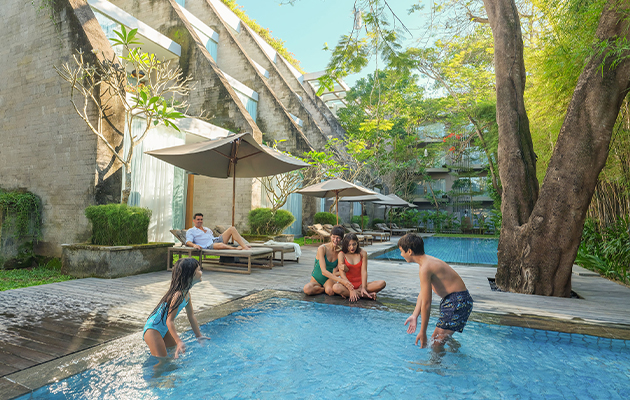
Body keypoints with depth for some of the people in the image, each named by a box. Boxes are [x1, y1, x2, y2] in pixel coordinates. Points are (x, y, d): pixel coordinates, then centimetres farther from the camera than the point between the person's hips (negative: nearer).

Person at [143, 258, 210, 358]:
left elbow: (191, 316, 7)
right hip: (152, 329, -9)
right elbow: (170, 321, -30)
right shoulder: (178, 294, -30)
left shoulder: (187, 293, -1)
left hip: (164, 329, 9)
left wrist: (199, 336, 10)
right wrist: (179, 342, -34)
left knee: (175, 354, 16)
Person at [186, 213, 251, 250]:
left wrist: (220, 236, 11)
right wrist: (194, 245, -25)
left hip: (216, 240, 8)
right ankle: (237, 248, -24)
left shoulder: (207, 229, 33)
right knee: (220, 245, -44)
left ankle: (244, 246, -28)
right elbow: (188, 242, -1)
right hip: (209, 245, -7)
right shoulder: (190, 231, 14)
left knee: (232, 229, -13)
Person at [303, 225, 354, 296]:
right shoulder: (322, 248, -19)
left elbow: (334, 273, -6)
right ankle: (325, 289, -8)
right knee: (307, 289, -35)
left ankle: (328, 288, 0)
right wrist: (341, 280, -40)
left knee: (330, 291, -35)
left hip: (329, 279, 1)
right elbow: (323, 271, -30)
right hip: (316, 279, -1)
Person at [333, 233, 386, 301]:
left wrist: (363, 288, -20)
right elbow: (342, 275, -14)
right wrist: (351, 290, -26)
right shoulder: (342, 254, -7)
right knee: (335, 288, -37)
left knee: (382, 283, -21)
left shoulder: (363, 253, -1)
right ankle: (367, 295, -29)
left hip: (360, 284, 2)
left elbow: (364, 271, -7)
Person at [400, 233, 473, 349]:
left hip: (458, 301, -10)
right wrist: (414, 316, 10)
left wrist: (422, 332, -13)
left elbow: (426, 304, -21)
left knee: (436, 343, -5)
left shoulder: (425, 268, -25)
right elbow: (422, 294, 12)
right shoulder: (427, 261, 7)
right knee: (436, 337, 23)